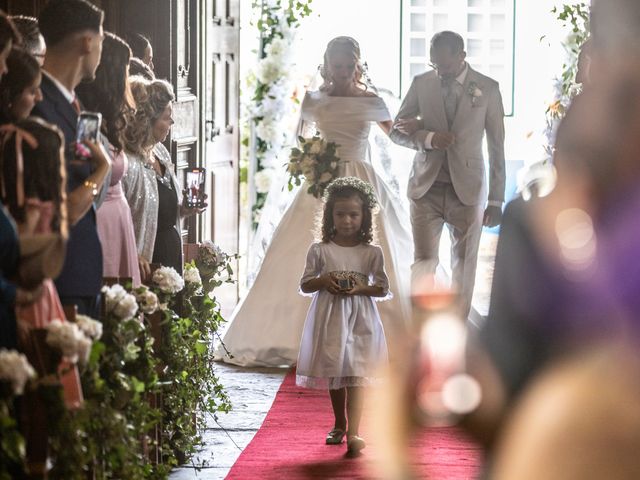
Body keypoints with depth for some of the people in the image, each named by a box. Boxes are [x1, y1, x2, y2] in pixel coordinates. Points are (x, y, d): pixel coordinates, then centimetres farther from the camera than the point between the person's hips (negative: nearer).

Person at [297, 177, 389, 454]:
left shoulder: (372, 253, 0)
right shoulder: (320, 251, 1)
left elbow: (382, 288, 2)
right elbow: (305, 285, 5)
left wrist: (359, 288, -16)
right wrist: (323, 281, -15)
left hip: (359, 319, -2)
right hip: (329, 317, 2)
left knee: (354, 374, -10)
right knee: (333, 372, 11)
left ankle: (353, 432, -15)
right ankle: (339, 425, 29)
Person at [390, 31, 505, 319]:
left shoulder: (487, 89, -1)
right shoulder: (421, 83, 3)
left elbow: (497, 147, 3)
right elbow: (397, 131, 6)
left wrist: (496, 200, 2)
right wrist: (429, 138, -15)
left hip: (467, 189, 0)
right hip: (426, 188, 0)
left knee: (464, 267, 6)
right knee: (424, 261, -8)